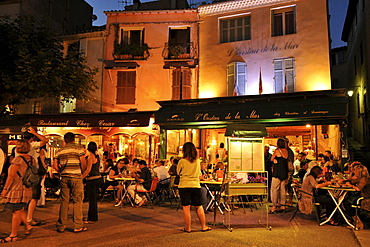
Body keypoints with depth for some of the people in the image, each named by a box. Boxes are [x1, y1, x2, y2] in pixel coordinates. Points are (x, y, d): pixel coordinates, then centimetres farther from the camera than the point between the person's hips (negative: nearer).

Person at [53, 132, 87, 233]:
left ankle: (61, 226, 15)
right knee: (77, 201, 1)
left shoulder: (60, 151, 11)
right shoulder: (78, 149, -1)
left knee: (64, 201, 9)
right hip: (76, 177, -4)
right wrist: (82, 172, 6)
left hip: (64, 177, 4)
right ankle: (78, 226, 4)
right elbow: (83, 163, -9)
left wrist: (62, 172, 16)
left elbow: (55, 165, 7)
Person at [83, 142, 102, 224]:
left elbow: (88, 170, -18)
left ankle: (91, 219, 5)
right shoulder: (97, 156, 11)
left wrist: (81, 177, -15)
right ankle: (94, 217, 25)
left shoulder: (90, 157, -13)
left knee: (91, 199, -2)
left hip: (92, 179, -8)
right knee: (94, 198, 16)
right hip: (98, 178, 8)